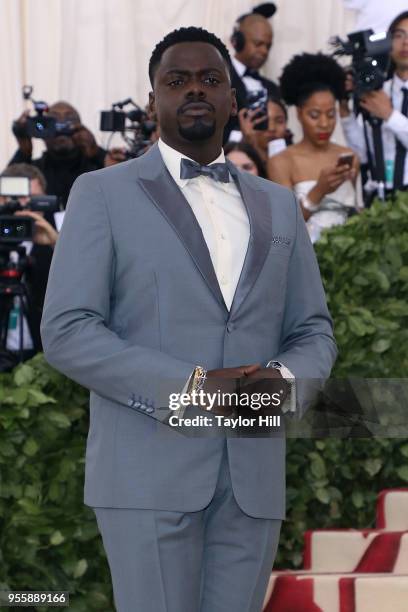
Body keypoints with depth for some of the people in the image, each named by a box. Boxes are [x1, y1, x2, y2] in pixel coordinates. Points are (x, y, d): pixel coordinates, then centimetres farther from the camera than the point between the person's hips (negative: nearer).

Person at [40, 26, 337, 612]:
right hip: (149, 472, -4)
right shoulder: (103, 194, 2)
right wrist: (193, 387, -18)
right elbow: (68, 334, -7)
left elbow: (313, 334, 15)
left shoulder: (278, 206, 16)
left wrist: (283, 381, -10)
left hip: (253, 477, 4)